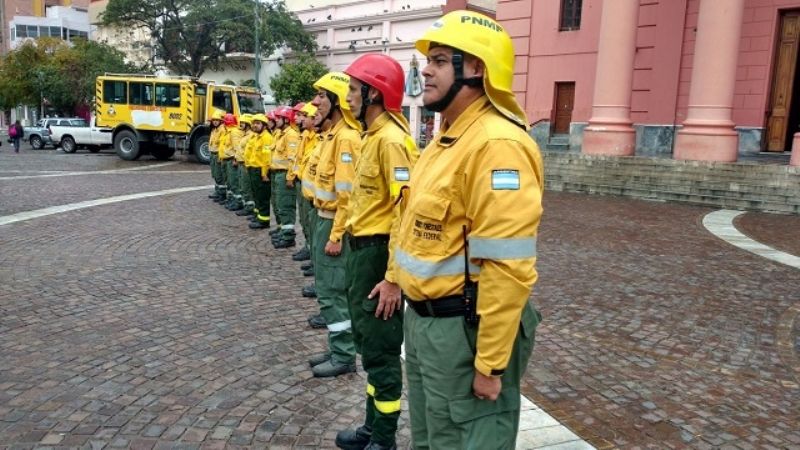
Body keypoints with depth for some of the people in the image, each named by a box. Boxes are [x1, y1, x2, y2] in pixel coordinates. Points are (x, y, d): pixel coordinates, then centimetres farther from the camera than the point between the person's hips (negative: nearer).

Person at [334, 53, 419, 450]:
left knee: (380, 350, 4)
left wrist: (393, 277, -24)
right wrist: (357, 253, 16)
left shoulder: (392, 139, -18)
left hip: (378, 254, -10)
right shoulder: (371, 136, 12)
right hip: (361, 251, 10)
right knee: (366, 342, 20)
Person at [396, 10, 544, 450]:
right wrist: (398, 280, 20)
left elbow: (507, 268, -26)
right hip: (422, 318, 10)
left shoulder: (497, 145, -23)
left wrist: (489, 362, -23)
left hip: (464, 327, -10)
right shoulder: (447, 137, 10)